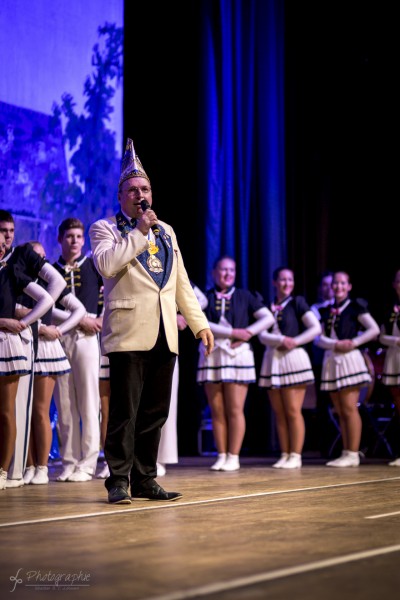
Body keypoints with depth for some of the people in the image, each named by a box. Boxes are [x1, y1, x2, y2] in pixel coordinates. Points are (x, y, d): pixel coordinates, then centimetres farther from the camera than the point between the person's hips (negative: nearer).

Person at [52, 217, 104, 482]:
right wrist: (80, 320, -6)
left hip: (87, 336, -2)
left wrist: (104, 319, -1)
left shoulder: (93, 265, 9)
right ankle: (69, 462, 6)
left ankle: (88, 463, -3)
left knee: (88, 401, -4)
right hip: (59, 337, 2)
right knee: (64, 403, 1)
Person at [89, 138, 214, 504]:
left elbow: (182, 284, 22)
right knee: (125, 411, -7)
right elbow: (106, 264, -16)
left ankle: (145, 480, 13)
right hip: (129, 333, -5)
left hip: (164, 335, 5)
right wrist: (139, 232, -10)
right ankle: (119, 481, 0)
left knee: (155, 411, 7)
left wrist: (200, 323, 14)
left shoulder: (166, 231, 21)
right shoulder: (105, 228, 5)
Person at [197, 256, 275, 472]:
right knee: (217, 411, 1)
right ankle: (221, 456, 6)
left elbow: (268, 318, 5)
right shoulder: (204, 297, 9)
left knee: (235, 410, -6)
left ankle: (233, 457, -2)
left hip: (237, 354, -1)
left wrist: (246, 333, -9)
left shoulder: (245, 296, 11)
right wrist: (233, 332, -12)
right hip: (211, 355, 1)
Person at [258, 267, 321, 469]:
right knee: (279, 413, 4)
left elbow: (316, 328, -4)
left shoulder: (297, 302, 3)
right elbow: (262, 335, 1)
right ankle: (284, 455, 9)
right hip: (272, 360, 4)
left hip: (293, 358, -4)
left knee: (293, 411, -6)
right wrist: (281, 340, -15)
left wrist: (294, 342, -10)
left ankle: (296, 456, -3)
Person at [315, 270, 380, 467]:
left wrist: (354, 342, -13)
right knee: (340, 412, 6)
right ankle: (345, 453, 9)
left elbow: (374, 329, -6)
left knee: (349, 409, -10)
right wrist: (335, 344, -9)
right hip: (331, 360, 6)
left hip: (349, 359, -6)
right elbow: (319, 338, 8)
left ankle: (353, 454, -9)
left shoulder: (355, 306, 0)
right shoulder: (326, 311, 15)